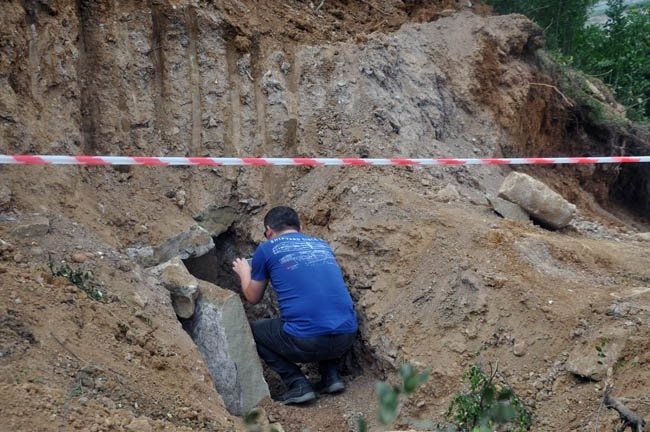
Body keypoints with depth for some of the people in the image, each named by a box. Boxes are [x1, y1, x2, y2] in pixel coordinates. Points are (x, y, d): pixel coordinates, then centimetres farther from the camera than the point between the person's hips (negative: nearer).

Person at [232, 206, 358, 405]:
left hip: (306, 342, -5)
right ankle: (331, 376, 20)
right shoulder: (322, 244, 20)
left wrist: (244, 273, 40)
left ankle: (298, 384, 8)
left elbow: (253, 298, 21)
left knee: (254, 331, 23)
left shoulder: (267, 249, 7)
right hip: (346, 338, 5)